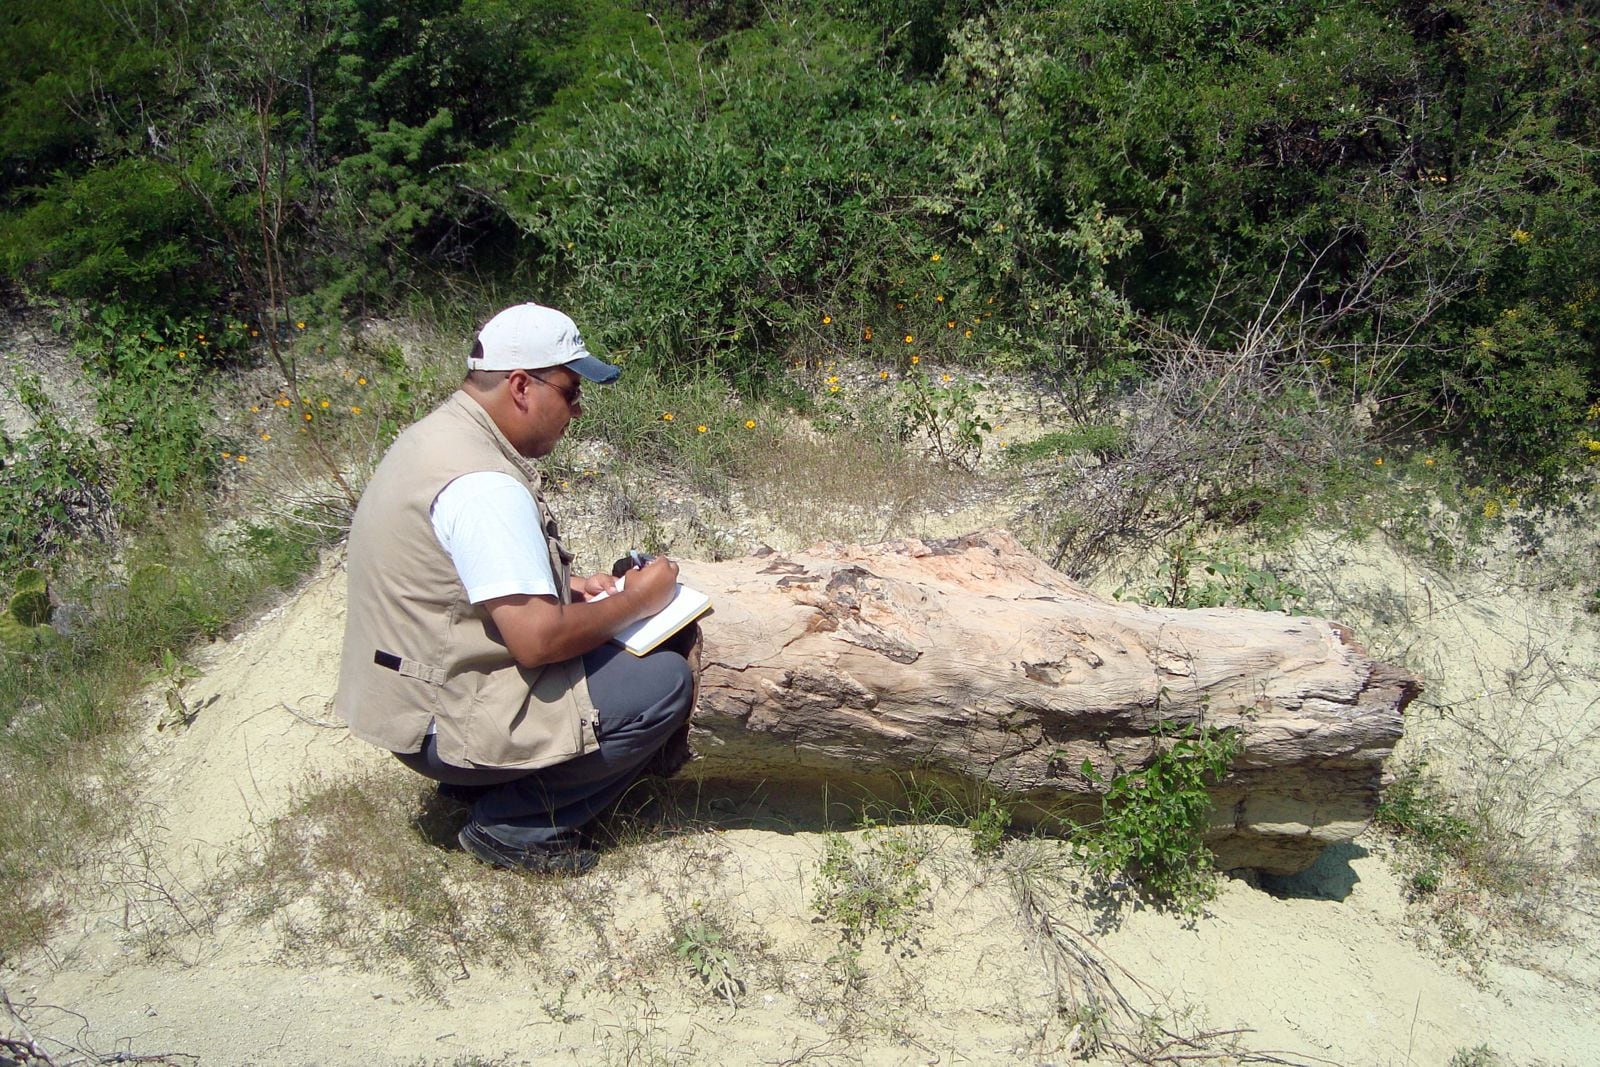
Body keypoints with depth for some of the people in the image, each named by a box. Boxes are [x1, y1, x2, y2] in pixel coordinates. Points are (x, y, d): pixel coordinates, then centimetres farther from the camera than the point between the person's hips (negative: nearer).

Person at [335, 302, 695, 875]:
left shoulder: (438, 435, 6)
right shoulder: (483, 484, -26)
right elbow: (538, 640, -28)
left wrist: (564, 585, 6)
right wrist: (634, 600, -13)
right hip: (444, 723, -10)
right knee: (664, 682, -11)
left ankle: (486, 784, 14)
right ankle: (512, 823, -1)